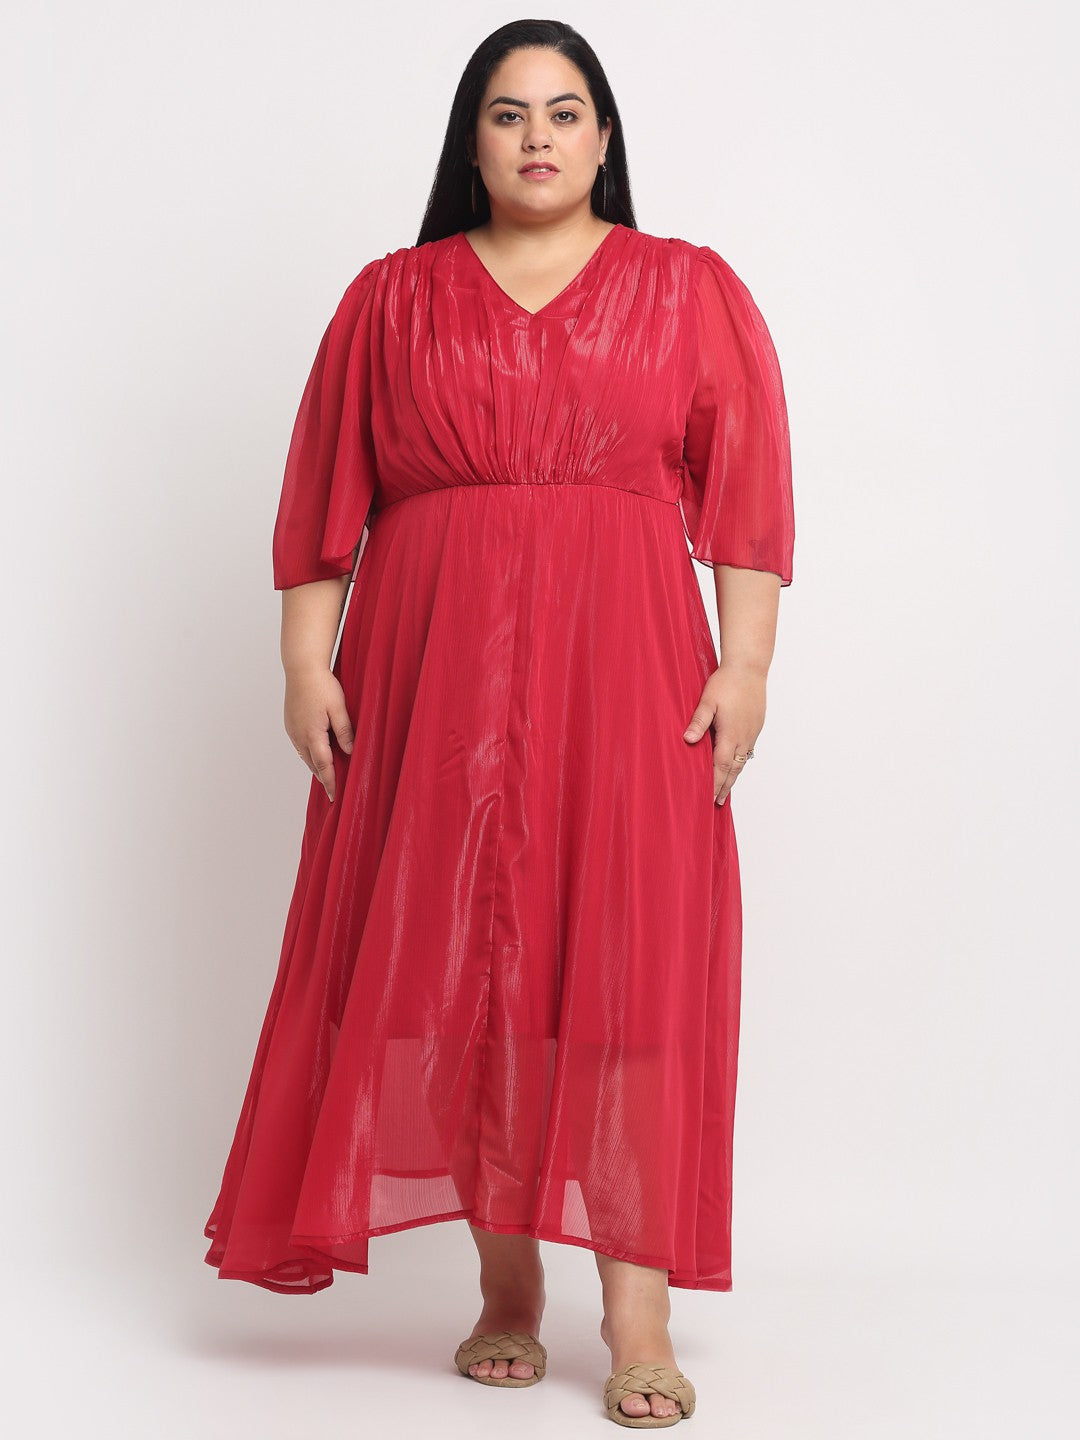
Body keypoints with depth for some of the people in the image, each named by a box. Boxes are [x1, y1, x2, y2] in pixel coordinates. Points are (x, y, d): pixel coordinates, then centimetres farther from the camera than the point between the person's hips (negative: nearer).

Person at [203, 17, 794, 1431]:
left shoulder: (692, 291, 10)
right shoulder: (391, 299, 13)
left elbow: (747, 491, 3)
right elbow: (326, 495, 8)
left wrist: (745, 665, -7)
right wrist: (306, 660, -1)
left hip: (624, 674, -1)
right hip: (434, 676, 2)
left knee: (631, 965, -8)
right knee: (460, 965, 0)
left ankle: (638, 1310, -7)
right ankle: (506, 1292, 10)